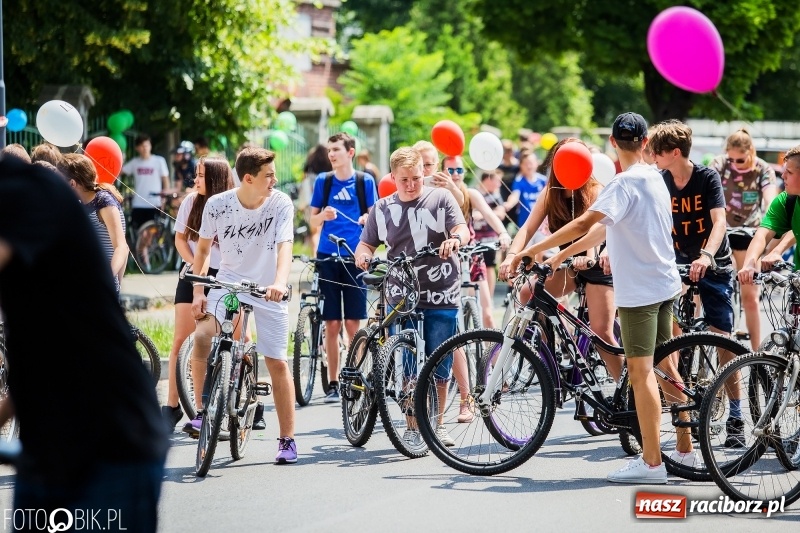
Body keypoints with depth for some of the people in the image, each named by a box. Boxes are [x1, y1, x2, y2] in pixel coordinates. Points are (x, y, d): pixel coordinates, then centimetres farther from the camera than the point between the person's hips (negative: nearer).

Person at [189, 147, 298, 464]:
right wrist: (197, 292, -6)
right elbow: (203, 249, 2)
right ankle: (203, 411, -10)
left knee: (277, 363, -1)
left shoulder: (281, 204, -14)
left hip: (268, 291, 0)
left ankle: (287, 439, 10)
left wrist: (280, 282, -43)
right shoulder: (217, 205, -11)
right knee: (202, 337, -25)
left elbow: (284, 246, -25)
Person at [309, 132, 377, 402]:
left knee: (353, 323, -1)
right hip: (328, 256, 1)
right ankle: (333, 384, 6)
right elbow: (313, 220, 9)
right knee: (332, 324, 1)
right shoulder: (323, 181, 7)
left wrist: (368, 219, -15)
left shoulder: (365, 181, 4)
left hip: (354, 257, -1)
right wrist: (323, 215, -13)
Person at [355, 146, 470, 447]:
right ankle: (412, 428, 9)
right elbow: (367, 243, 15)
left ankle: (436, 425, 17)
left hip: (441, 297, -1)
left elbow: (463, 230, -5)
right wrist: (363, 256, -9)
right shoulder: (383, 209, 9)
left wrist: (455, 239, -29)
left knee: (439, 368, 3)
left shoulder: (440, 199, 4)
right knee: (408, 368, -1)